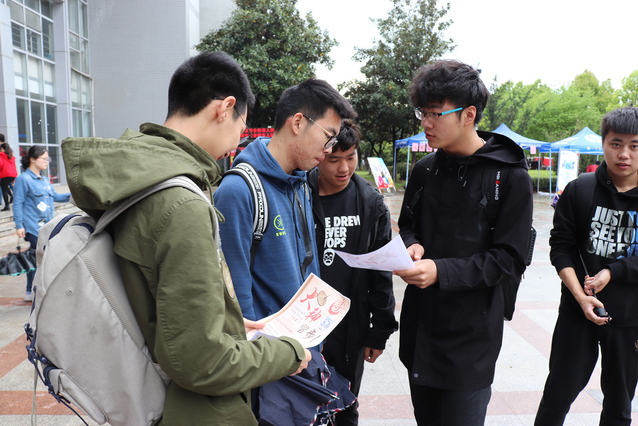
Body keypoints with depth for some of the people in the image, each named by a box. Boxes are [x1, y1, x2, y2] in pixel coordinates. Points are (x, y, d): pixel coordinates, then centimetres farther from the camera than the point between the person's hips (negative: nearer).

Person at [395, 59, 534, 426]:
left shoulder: (510, 177, -11)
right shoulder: (425, 170, 5)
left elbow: (510, 259, -13)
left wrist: (441, 271, -25)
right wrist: (412, 246, -9)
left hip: (470, 334, -5)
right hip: (419, 324, 6)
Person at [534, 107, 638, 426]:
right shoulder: (578, 191, -3)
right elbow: (561, 247, -4)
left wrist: (612, 272, -15)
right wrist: (581, 296, -14)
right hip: (577, 314, -1)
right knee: (558, 395, 7)